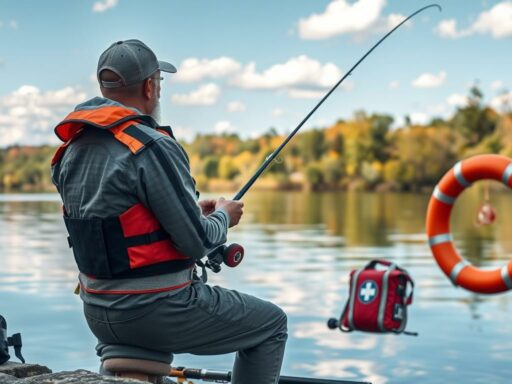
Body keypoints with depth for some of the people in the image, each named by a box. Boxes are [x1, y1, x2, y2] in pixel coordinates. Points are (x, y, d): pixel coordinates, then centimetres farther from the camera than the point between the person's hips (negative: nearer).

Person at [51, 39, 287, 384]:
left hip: (98, 313, 8)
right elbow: (198, 242, -18)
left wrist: (193, 210, 15)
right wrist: (224, 216, 3)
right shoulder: (153, 148, -20)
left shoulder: (73, 151, 4)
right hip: (157, 313, -8)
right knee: (271, 324, 10)